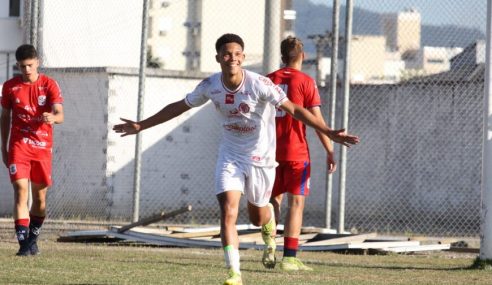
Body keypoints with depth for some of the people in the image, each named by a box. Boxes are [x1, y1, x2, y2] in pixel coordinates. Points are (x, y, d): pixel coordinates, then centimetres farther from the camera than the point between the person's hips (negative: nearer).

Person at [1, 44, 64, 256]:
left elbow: (60, 114, -12)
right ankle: (23, 243, -18)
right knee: (21, 190, -14)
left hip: (42, 146, 1)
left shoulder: (49, 85, -2)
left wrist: (52, 117, -36)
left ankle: (33, 239, 25)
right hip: (18, 145, -1)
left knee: (40, 195, 8)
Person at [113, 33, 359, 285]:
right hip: (230, 156, 2)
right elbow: (179, 107, 7)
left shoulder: (259, 84, -22)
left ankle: (270, 238, 50)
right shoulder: (210, 86, -9)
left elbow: (294, 109, -22)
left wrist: (329, 132, -31)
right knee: (228, 212, -15)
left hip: (260, 157, -2)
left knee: (258, 217, 12)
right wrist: (141, 126, 11)